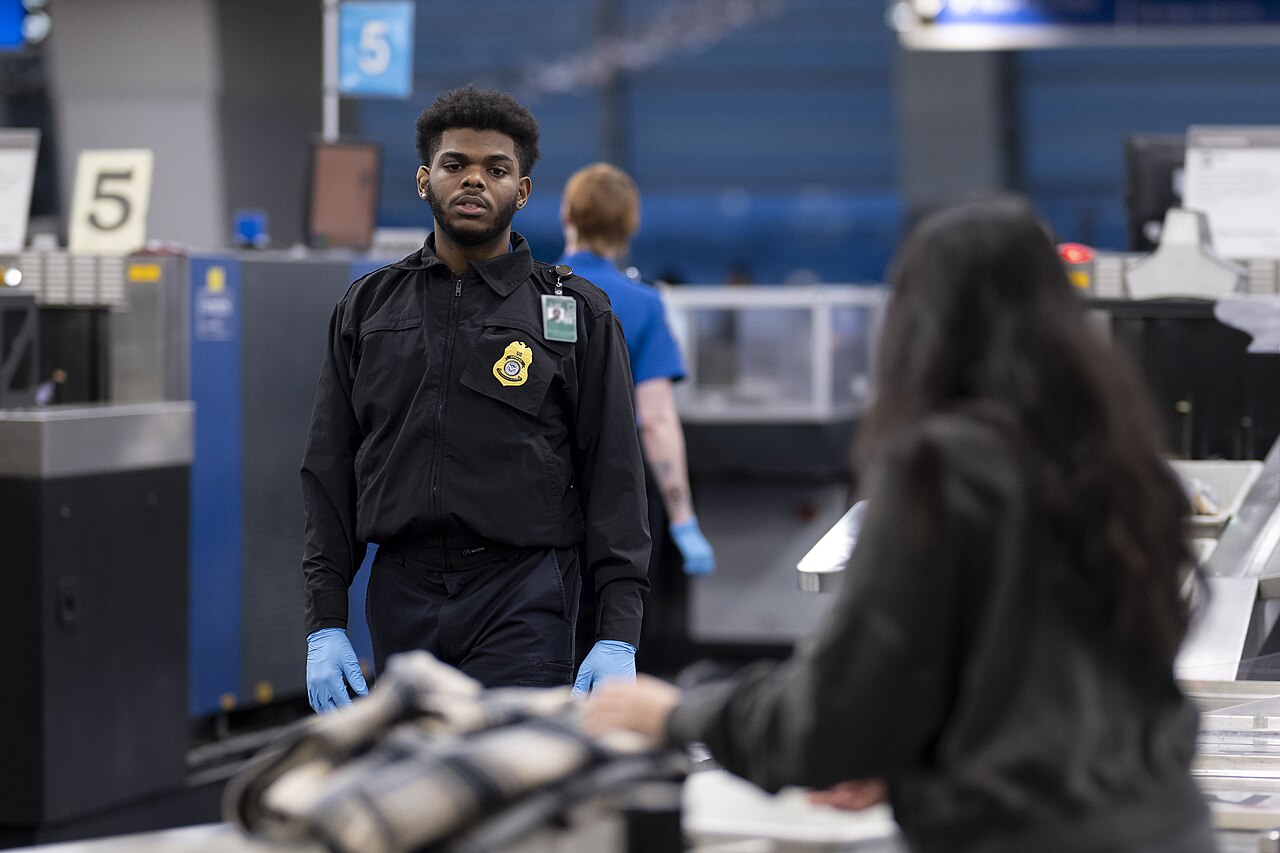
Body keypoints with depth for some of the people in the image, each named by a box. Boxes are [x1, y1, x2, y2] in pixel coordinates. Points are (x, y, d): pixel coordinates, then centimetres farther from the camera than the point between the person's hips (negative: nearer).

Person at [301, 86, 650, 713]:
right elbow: (329, 473, 11)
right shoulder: (368, 307, 12)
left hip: (522, 598, -3)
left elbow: (613, 477, 0)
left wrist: (618, 638, -8)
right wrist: (325, 627, 3)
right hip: (401, 599, 3)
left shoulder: (577, 313, 4)